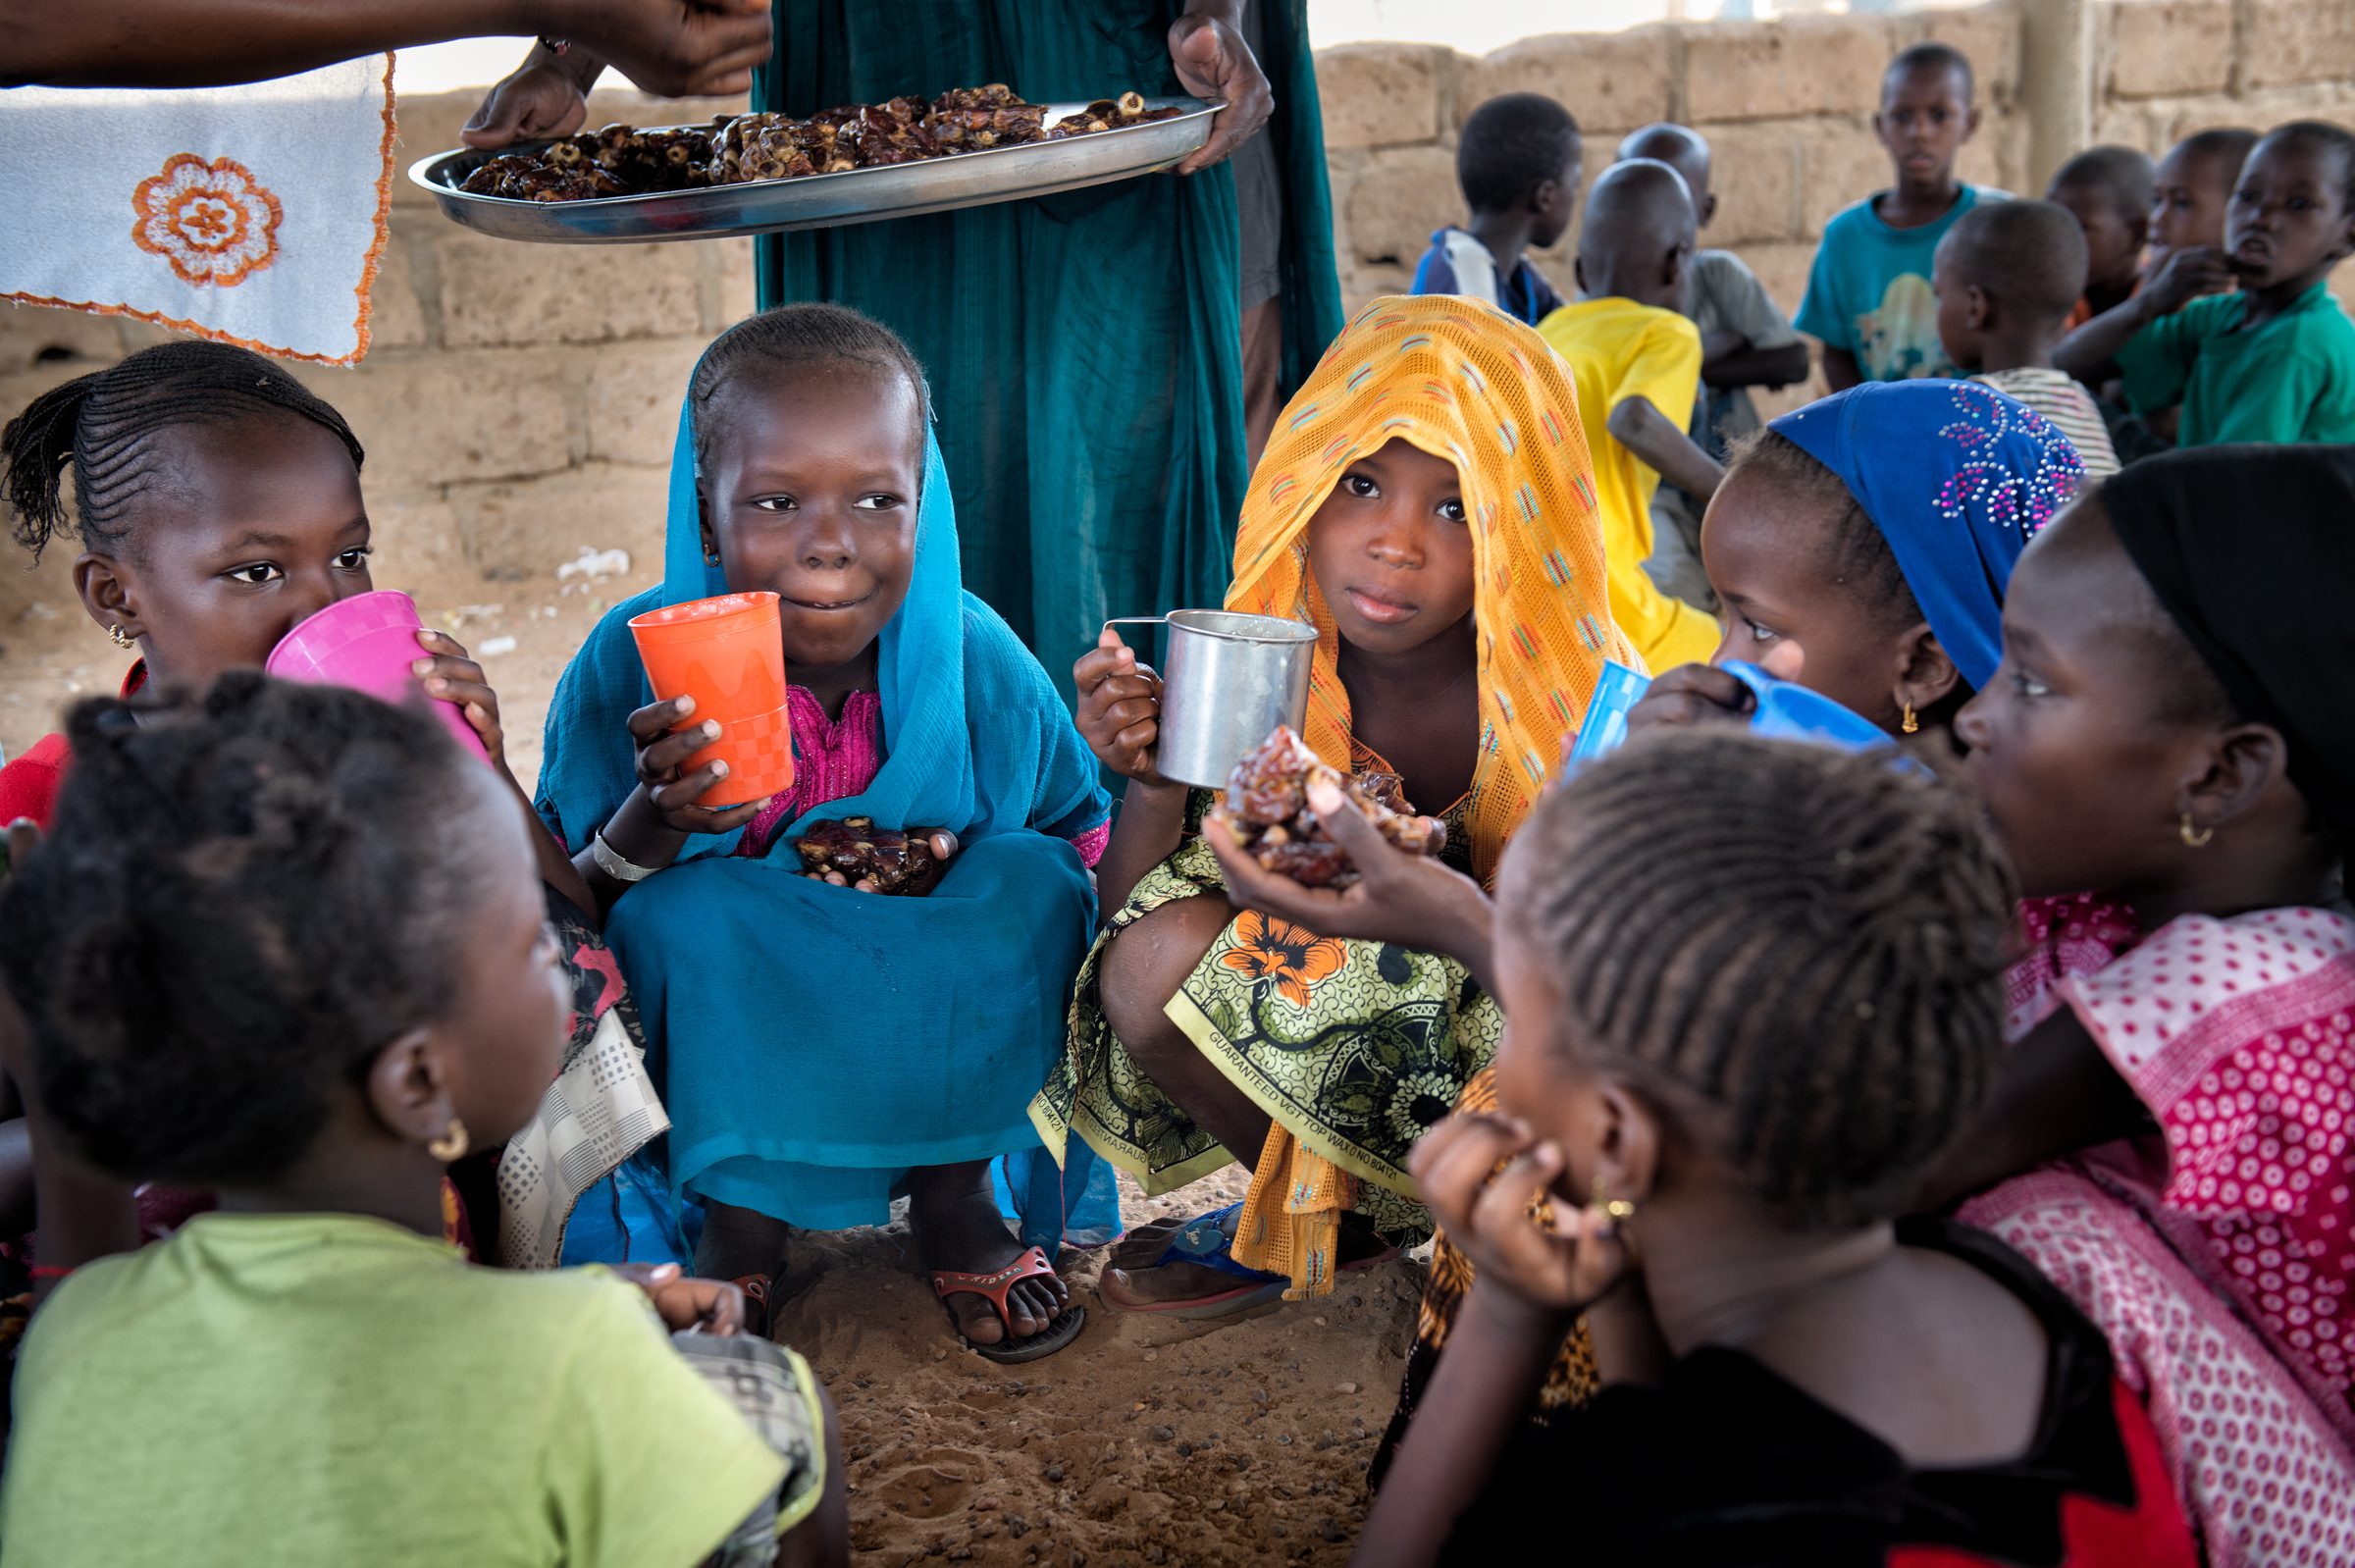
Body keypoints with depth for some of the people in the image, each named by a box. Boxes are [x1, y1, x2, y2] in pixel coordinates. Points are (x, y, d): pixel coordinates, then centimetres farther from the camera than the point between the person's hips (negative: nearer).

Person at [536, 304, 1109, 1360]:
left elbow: (1086, 844, -2)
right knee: (686, 908, -28)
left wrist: (960, 859, -24)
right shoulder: (631, 666, -17)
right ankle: (739, 1224, -4)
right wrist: (653, 822, -36)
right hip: (725, 1061, -1)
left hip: (938, 1052, 2)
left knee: (1028, 882, -22)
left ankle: (955, 1200, 0)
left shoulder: (980, 663, -14)